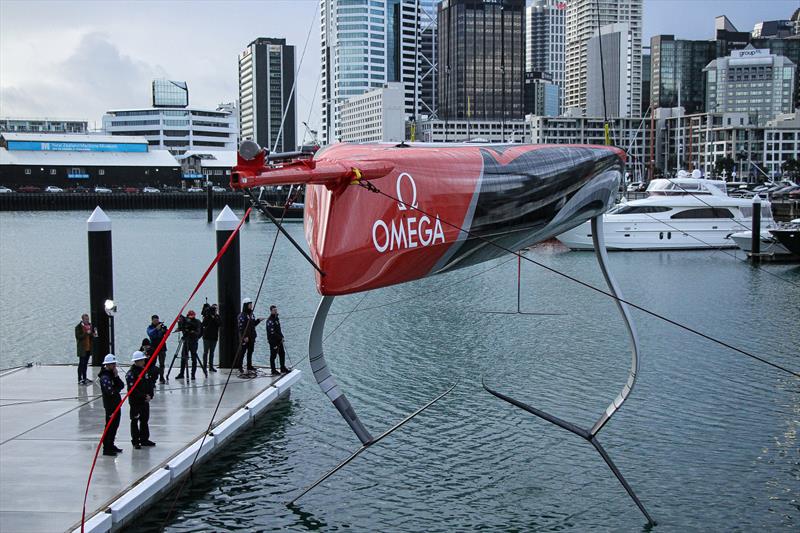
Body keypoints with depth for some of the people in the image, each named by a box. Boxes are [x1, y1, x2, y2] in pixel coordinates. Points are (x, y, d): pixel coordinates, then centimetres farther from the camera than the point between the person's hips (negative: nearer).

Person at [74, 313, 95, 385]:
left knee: (85, 363, 14)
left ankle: (84, 378, 23)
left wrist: (93, 335, -1)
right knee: (81, 363, -5)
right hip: (82, 349, -7)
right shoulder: (78, 327, -11)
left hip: (88, 348, 7)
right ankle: (80, 380, -1)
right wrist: (86, 333, -26)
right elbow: (78, 337, -18)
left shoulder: (90, 325, 10)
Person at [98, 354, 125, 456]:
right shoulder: (104, 376, -16)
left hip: (117, 403, 9)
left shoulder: (113, 374, 12)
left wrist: (116, 376, -10)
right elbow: (110, 391, -25)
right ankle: (106, 449, 0)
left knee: (115, 425, 16)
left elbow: (122, 385, 4)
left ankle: (111, 446, 28)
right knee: (110, 426, -5)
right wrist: (118, 388, -6)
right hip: (110, 404, -9)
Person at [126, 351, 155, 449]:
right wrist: (144, 396, -19)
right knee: (135, 421, 3)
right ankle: (135, 441, 10)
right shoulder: (131, 373, -15)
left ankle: (144, 439, 25)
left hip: (145, 401, 7)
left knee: (145, 420, 14)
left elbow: (149, 384, 10)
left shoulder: (145, 371, 9)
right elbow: (133, 389, -21)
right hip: (135, 401, -7)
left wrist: (150, 395, -6)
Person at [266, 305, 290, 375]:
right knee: (273, 355, 0)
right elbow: (272, 332, -22)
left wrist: (282, 337, 10)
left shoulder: (277, 318, 12)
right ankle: (273, 371, 8)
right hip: (273, 341, -9)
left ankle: (283, 369, 24)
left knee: (282, 354, 13)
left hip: (279, 340, 9)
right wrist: (280, 338, -16)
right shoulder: (270, 320, -17)